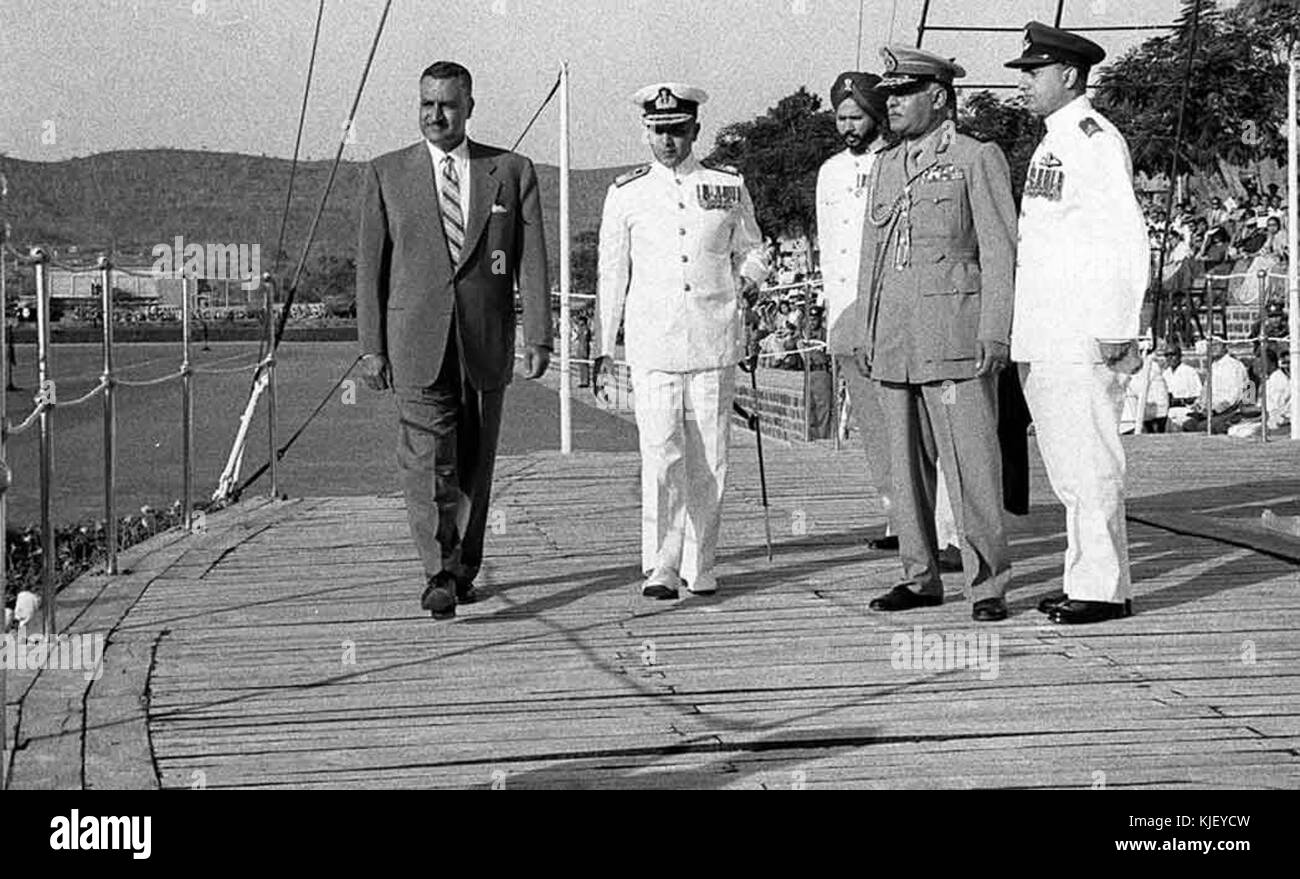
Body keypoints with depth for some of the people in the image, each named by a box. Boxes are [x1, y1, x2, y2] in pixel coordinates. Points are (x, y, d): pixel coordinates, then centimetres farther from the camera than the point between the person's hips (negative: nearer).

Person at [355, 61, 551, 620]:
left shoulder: (512, 172, 6)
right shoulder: (387, 175, 5)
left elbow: (531, 260, 1)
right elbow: (370, 265, 5)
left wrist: (538, 337, -8)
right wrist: (371, 345, -1)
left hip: (486, 342, 1)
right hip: (417, 340, -1)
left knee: (474, 465, 10)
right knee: (426, 461, -14)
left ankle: (463, 569, 24)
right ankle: (439, 577, -20)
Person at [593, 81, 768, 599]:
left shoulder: (727, 187, 8)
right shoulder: (626, 194, 6)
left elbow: (750, 249, 20)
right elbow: (612, 274, 11)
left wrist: (750, 277, -1)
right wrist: (603, 345, 11)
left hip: (714, 342, 1)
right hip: (652, 343, -1)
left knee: (709, 459, 4)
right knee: (661, 456, -11)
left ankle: (699, 565, 15)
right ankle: (661, 567, -10)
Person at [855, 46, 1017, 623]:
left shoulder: (978, 160, -1)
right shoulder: (885, 168, 18)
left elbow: (999, 251, -5)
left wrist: (995, 333, -13)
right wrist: (865, 334, 16)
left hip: (956, 337, -6)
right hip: (895, 344, 6)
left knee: (970, 461, -7)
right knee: (907, 462, 8)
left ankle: (987, 584, -2)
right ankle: (920, 577, 17)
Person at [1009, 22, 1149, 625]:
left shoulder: (1095, 140, -11)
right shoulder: (1052, 144, 19)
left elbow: (1127, 238, -16)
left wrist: (1117, 328, -19)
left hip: (1083, 337, -10)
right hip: (1041, 339, 10)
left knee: (1089, 466, -7)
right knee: (1066, 472, 13)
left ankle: (1103, 589, -2)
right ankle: (1086, 581, 19)